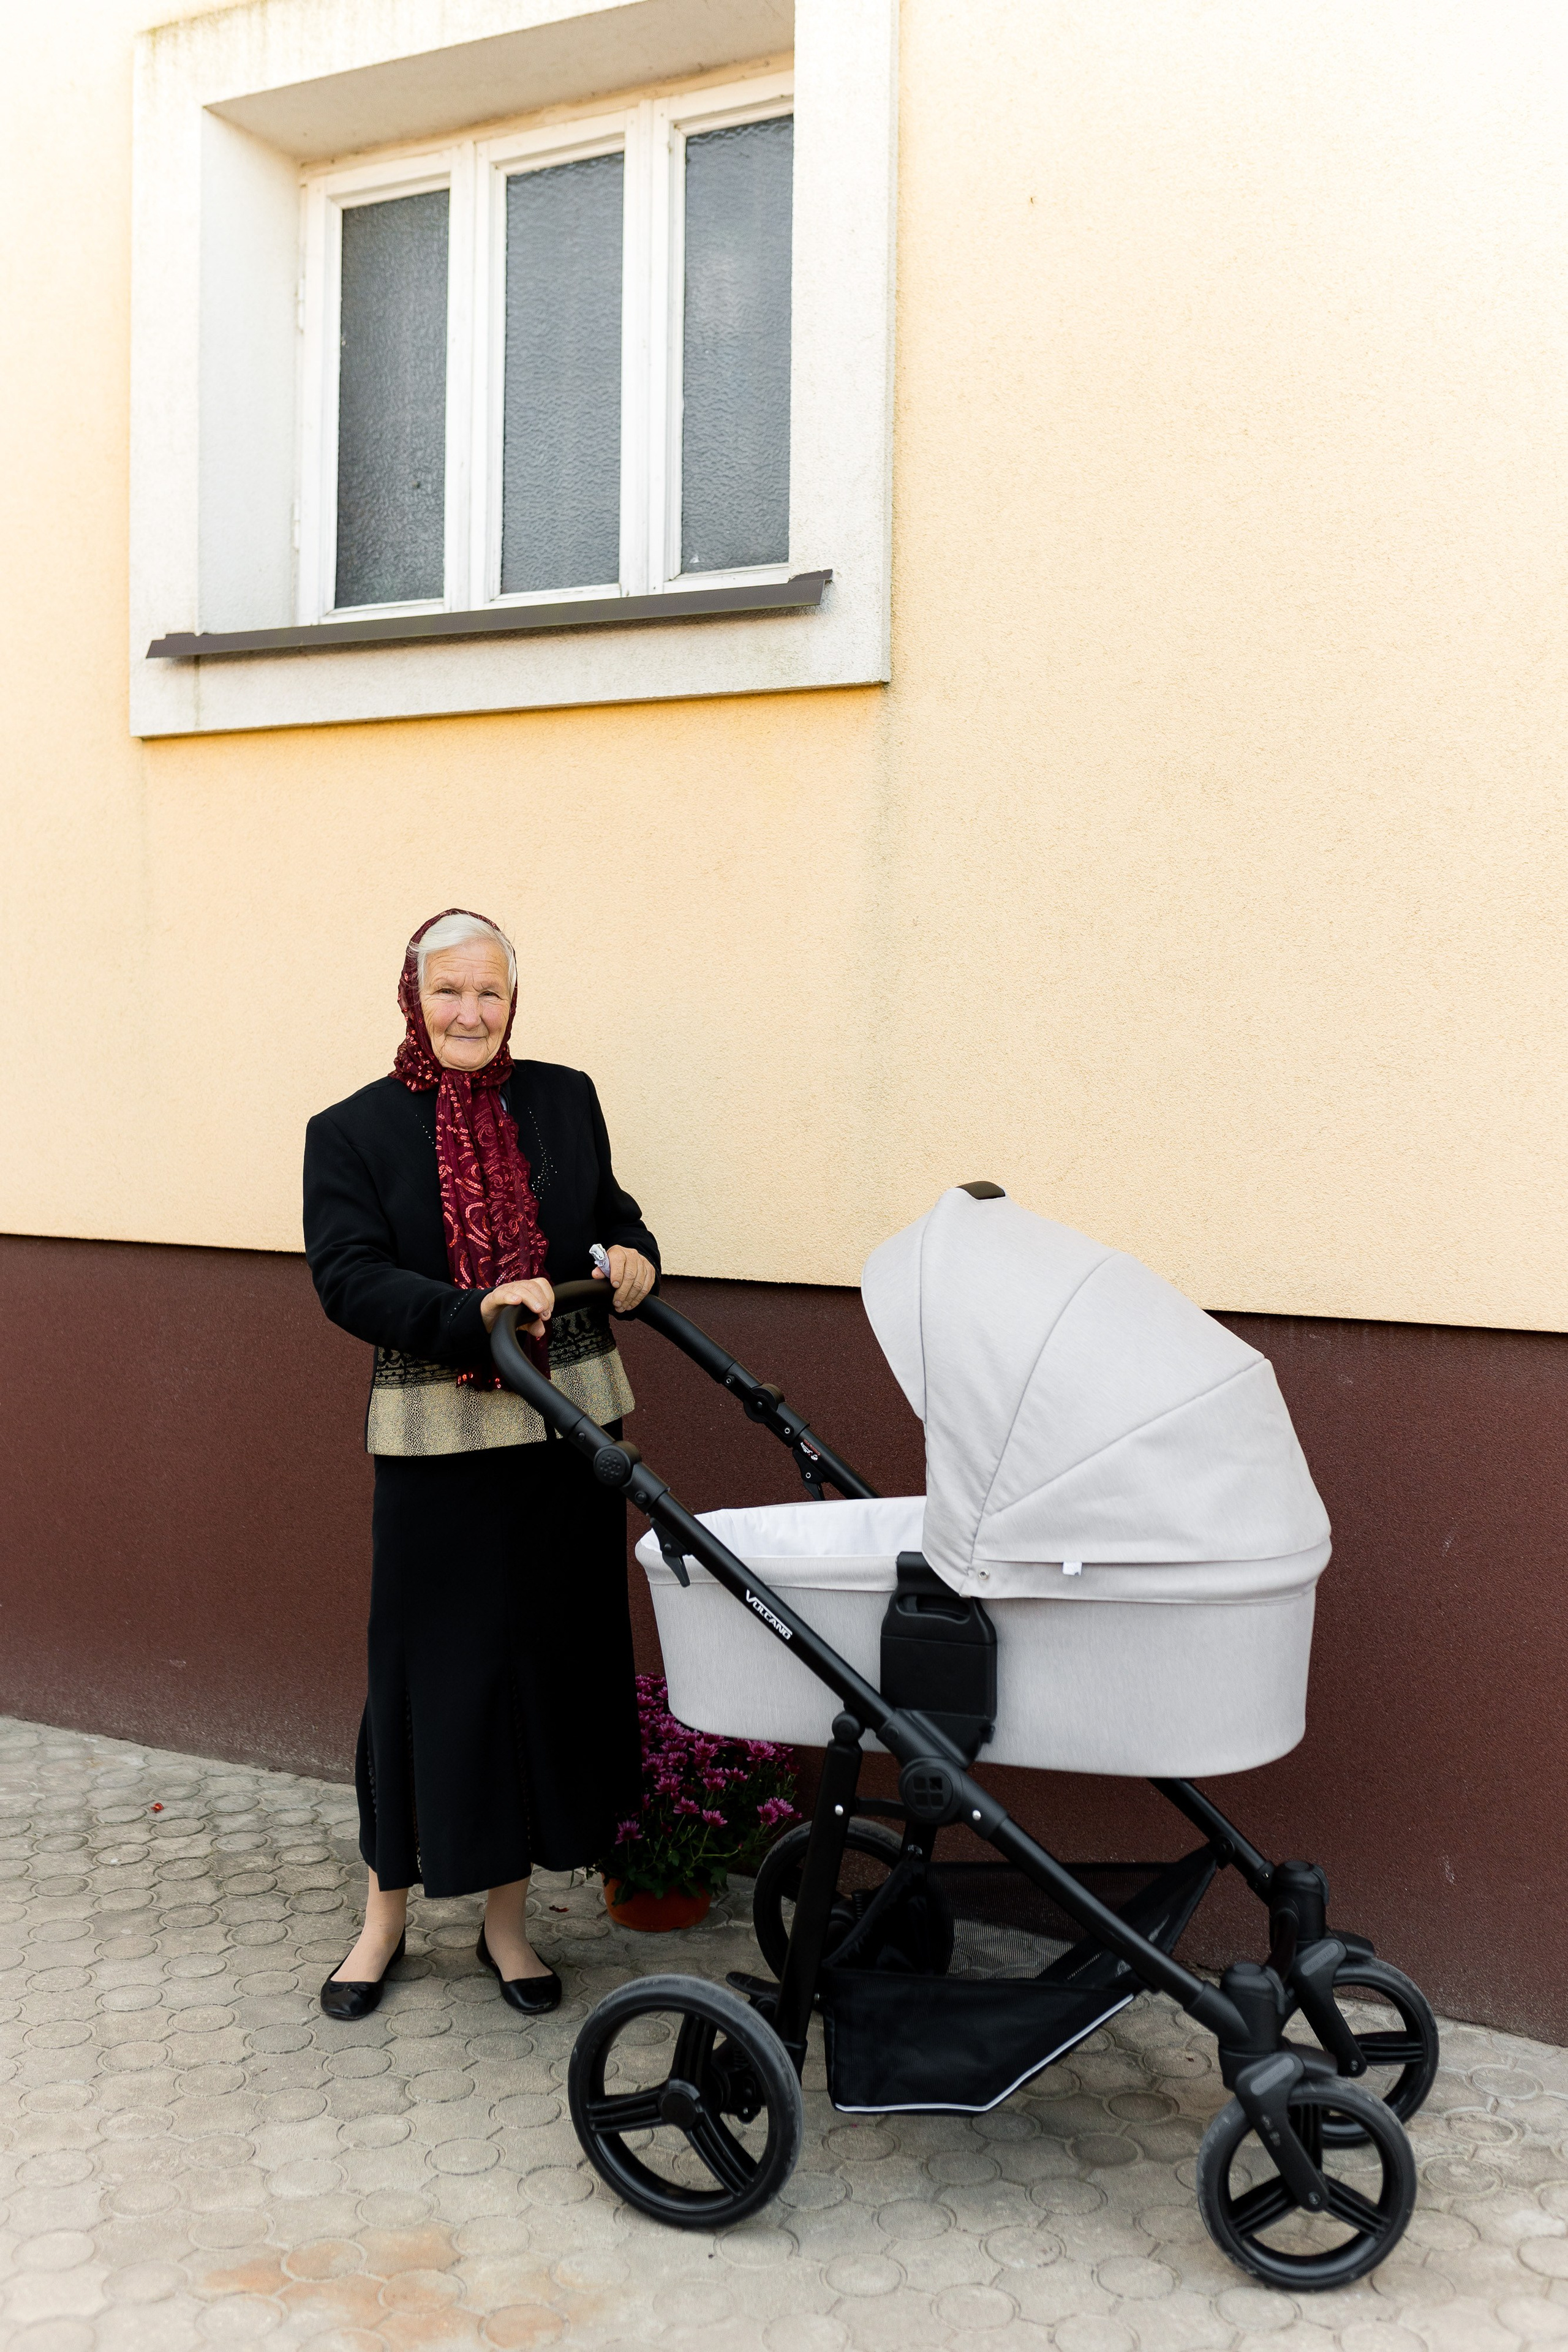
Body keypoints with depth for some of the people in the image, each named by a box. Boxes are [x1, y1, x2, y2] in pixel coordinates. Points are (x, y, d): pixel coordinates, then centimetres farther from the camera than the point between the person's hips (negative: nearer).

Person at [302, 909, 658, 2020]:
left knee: (556, 1656, 9)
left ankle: (508, 1915, 27)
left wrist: (632, 1249, -5)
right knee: (428, 1666, 5)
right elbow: (349, 1277, -11)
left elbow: (609, 1209, 19)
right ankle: (388, 1909, 28)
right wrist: (474, 1312, -26)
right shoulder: (352, 1131, 0)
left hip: (570, 1425, 3)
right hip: (437, 1436, -3)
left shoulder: (564, 1099, 7)